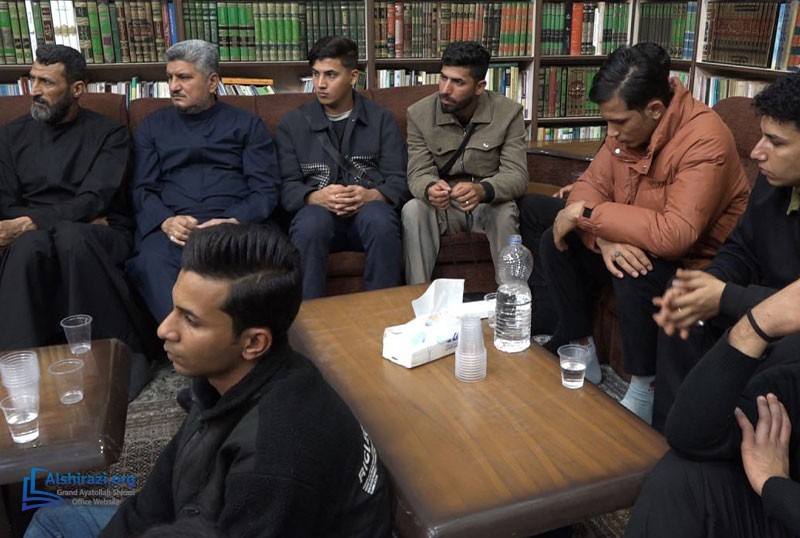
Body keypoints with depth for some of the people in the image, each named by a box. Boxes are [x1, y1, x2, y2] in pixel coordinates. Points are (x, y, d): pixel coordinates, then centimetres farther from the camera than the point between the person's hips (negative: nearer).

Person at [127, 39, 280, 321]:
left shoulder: (247, 125, 17)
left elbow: (266, 188, 7)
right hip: (170, 226, 1)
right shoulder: (152, 126, 22)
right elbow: (142, 189, 14)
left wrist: (234, 222, -14)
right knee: (152, 261, -35)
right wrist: (166, 221, -10)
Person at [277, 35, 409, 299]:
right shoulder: (292, 123, 15)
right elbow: (287, 187, 5)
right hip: (318, 209, 0)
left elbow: (399, 181, 5)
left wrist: (371, 195, -18)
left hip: (368, 207, 0)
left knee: (380, 220, -36)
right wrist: (317, 197, -18)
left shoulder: (381, 119, 14)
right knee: (311, 223, -36)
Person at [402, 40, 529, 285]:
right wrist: (430, 189, -38)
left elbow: (517, 175, -18)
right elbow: (418, 174, -11)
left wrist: (482, 190, -41)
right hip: (442, 206, 1)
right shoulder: (419, 114, -8)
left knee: (506, 211, -33)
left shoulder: (508, 112, -11)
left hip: (490, 204, 0)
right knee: (413, 210, -30)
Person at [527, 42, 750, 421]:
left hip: (695, 261, -7)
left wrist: (586, 214, -32)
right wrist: (604, 238, -25)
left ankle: (644, 393, -12)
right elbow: (590, 186, -3)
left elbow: (675, 235, -39)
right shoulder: (627, 126, -4)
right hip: (637, 243, 8)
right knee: (556, 242, -4)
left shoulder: (704, 140, -28)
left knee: (637, 275, -35)